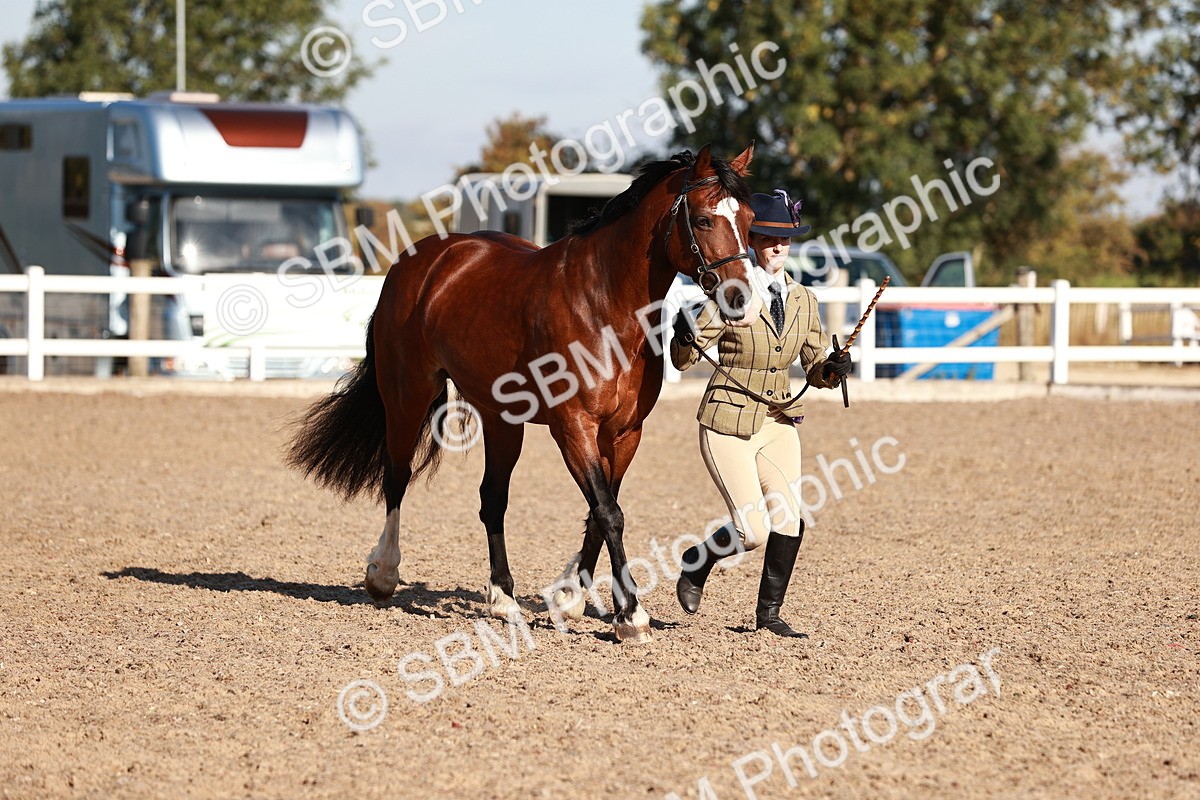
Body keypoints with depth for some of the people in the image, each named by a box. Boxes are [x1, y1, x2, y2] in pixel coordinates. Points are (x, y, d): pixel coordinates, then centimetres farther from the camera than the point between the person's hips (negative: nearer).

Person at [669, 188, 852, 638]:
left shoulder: (802, 300, 5)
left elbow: (815, 368, 11)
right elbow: (684, 359, -8)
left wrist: (832, 369, -12)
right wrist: (685, 339, -31)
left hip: (778, 423, 5)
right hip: (728, 425, -5)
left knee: (789, 524, -6)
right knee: (752, 531, -10)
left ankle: (768, 615, 11)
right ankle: (695, 565, 21)